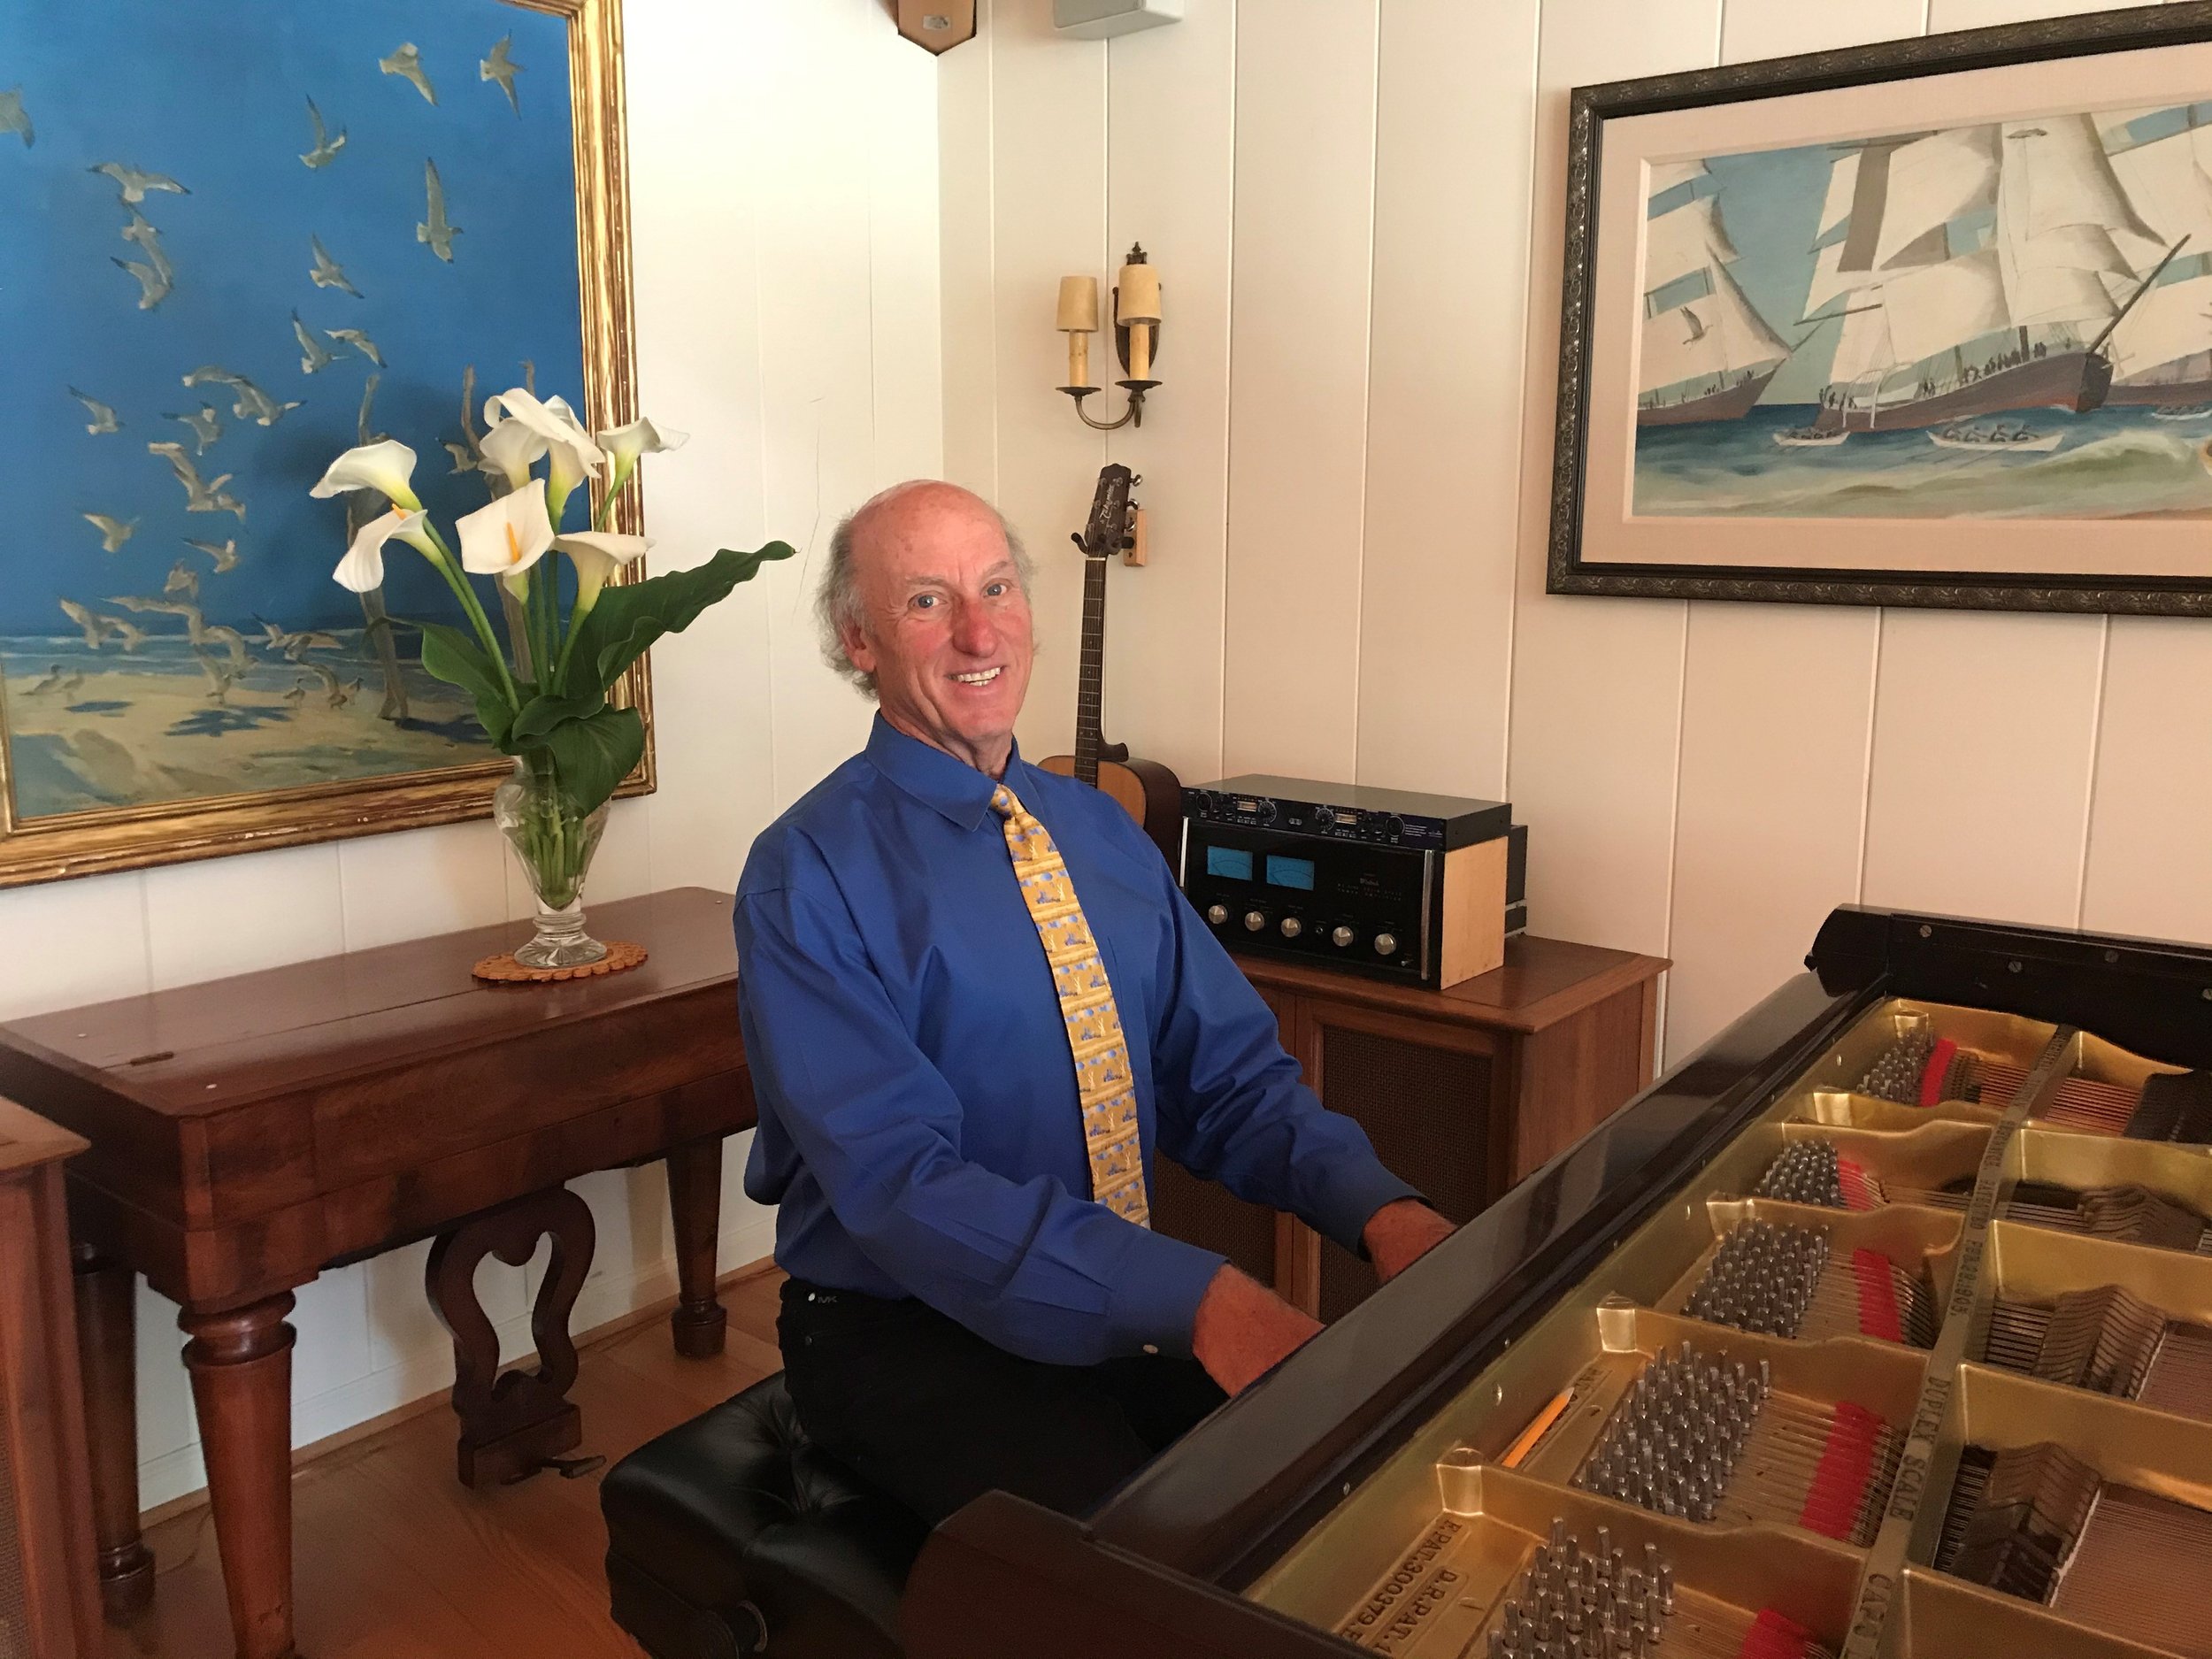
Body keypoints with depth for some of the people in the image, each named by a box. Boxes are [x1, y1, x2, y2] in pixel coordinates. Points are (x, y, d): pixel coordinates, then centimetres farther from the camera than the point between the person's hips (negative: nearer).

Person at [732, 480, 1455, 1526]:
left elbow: (1228, 1077, 6)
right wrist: (1191, 1296, -32)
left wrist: (1379, 1209, -13)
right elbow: (898, 1178, -22)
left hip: (1130, 1315, 6)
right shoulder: (808, 874, -12)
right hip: (903, 1335, -5)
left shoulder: (1101, 832, 9)